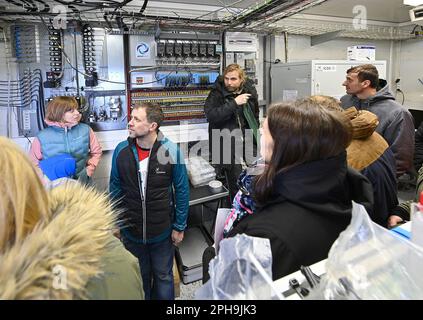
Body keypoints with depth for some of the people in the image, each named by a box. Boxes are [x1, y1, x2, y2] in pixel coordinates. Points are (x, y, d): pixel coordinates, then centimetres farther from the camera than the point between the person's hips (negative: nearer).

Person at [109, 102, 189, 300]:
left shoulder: (171, 150, -15)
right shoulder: (121, 150, -8)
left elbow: (182, 190, -8)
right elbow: (115, 189, 2)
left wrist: (179, 227, -5)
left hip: (162, 230, -2)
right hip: (130, 230, 2)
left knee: (163, 276, 19)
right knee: (139, 276, 22)